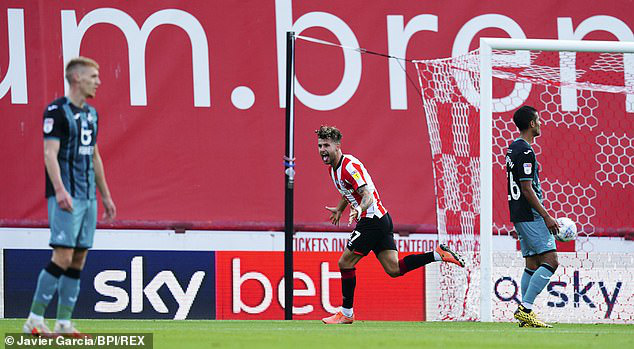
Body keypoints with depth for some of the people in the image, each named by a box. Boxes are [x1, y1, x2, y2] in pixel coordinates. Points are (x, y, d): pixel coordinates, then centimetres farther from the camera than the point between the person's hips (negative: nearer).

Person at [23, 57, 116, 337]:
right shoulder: (57, 111, -8)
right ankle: (34, 320, -9)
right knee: (63, 257, -13)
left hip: (88, 196, 8)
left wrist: (105, 195, 23)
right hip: (66, 196, -8)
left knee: (79, 259, 5)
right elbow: (50, 153, -16)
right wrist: (60, 190, -27)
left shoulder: (91, 114, 17)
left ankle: (64, 323, 8)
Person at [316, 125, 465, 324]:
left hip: (372, 220, -10)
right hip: (381, 219, 10)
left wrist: (359, 209, -47)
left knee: (345, 263, -4)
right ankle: (437, 254, 3)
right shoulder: (333, 168, 12)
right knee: (394, 269, 3)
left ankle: (346, 314, 4)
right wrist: (339, 209, 45)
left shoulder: (350, 166, -17)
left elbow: (368, 196, -27)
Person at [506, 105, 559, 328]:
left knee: (532, 264, 10)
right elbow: (527, 189, -19)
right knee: (550, 261, -11)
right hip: (531, 215, -10)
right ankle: (525, 309, -16)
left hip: (519, 215, 10)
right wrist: (546, 217, -17)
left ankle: (526, 316, 7)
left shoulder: (513, 149, 17)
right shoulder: (525, 152, -15)